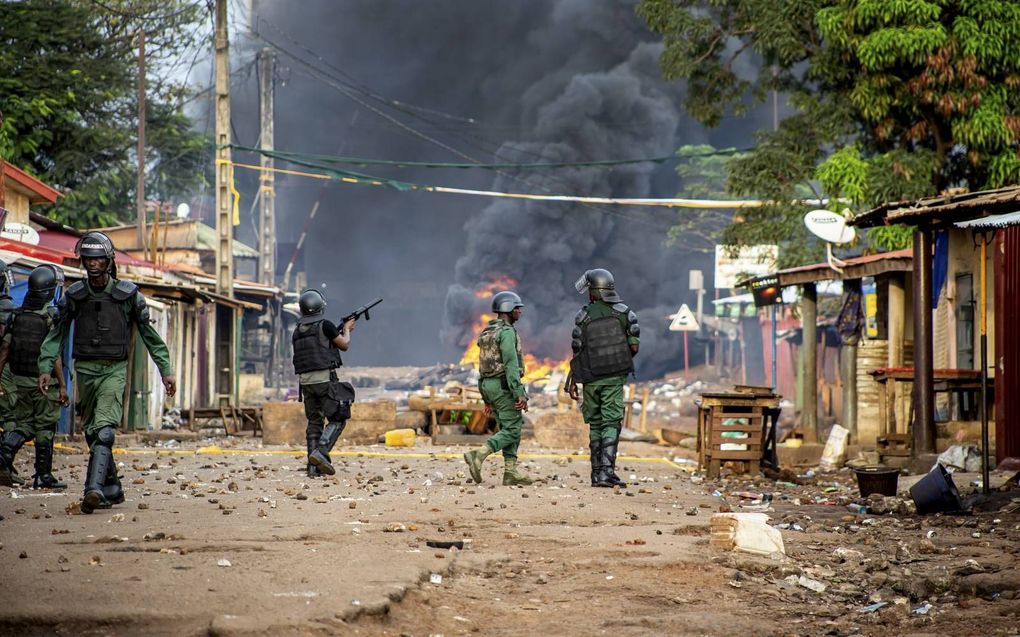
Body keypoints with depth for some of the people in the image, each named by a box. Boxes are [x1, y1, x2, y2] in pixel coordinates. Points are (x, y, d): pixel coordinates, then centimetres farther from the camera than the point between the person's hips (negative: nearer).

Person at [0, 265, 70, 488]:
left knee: (23, 423, 14)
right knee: (45, 428, 4)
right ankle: (43, 476, 9)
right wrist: (62, 385, -14)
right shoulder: (51, 316, -13)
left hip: (21, 378, 5)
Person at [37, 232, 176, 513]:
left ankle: (94, 488, -31)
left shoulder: (128, 294, -2)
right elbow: (57, 333, 6)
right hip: (85, 369, 4)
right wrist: (45, 367, -5)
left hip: (115, 369, -3)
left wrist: (166, 370, 5)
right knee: (92, 431, 8)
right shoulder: (74, 295, 3)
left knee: (104, 428, -19)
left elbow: (149, 333, 5)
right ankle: (112, 489, 19)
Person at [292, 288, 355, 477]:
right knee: (337, 419, 0)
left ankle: (314, 467, 6)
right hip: (325, 379, -6)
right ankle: (320, 453, -19)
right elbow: (344, 345, 2)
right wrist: (346, 330, 21)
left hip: (305, 382, 6)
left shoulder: (297, 331, 12)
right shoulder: (325, 325, -7)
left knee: (314, 422, 11)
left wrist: (340, 331, 30)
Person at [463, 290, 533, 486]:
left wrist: (486, 397, 22)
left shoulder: (486, 332, 17)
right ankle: (479, 455, -22)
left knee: (509, 428, 12)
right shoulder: (507, 332, -13)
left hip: (488, 385, 9)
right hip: (504, 385, -9)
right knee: (512, 430, -8)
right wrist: (520, 394, -23)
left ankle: (511, 471, 7)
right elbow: (511, 365, -20)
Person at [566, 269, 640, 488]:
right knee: (611, 424, -3)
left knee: (595, 424, 11)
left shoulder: (583, 316, -2)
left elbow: (577, 352, -2)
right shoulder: (624, 312, 0)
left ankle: (597, 473, 11)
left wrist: (572, 382, 6)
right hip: (614, 378, -1)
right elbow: (634, 346, -3)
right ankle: (607, 471, -16)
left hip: (591, 378, 1)